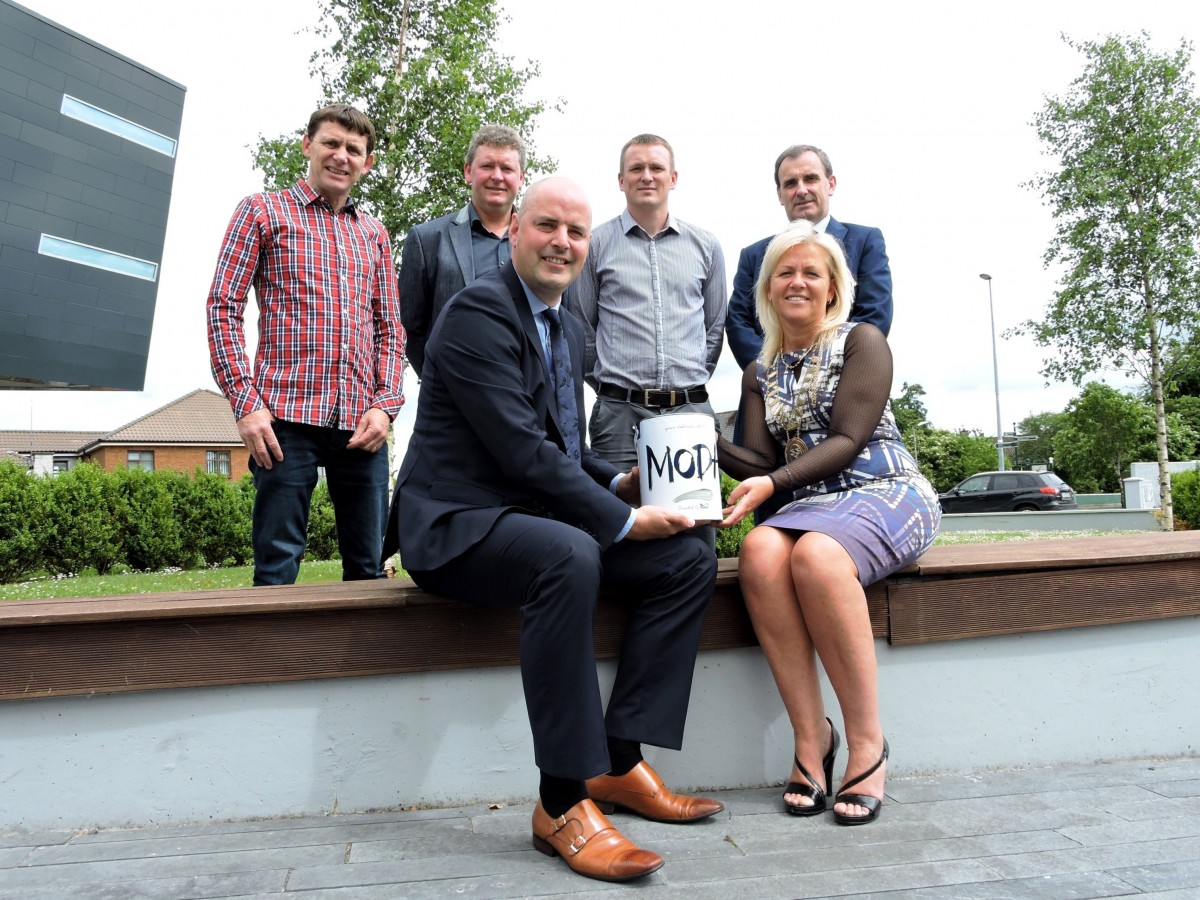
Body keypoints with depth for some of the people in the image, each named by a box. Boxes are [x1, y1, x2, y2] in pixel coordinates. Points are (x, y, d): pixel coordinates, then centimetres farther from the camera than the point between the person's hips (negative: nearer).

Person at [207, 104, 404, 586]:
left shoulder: (374, 234, 19)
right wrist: (246, 403, -9)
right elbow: (223, 307, 2)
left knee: (369, 566, 7)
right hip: (286, 418, -3)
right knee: (277, 568, -2)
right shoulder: (262, 211, 9)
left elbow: (389, 328, 15)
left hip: (361, 424, 4)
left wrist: (385, 405, 0)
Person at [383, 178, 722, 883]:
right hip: (459, 524, -9)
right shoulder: (479, 311, -11)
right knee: (569, 554, -38)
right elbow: (521, 448, -21)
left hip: (541, 516, 9)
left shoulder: (569, 331, 18)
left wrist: (620, 483, 1)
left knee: (690, 558, -5)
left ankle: (620, 763, -4)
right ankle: (564, 802, -25)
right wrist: (623, 519, -18)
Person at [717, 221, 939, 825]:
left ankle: (867, 740, -23)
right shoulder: (759, 373, 18)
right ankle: (810, 734, -23)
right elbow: (761, 461, 9)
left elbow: (847, 442, -9)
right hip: (810, 506, 4)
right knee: (760, 552, -33)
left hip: (886, 495, -3)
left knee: (815, 554, -37)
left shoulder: (860, 341, 3)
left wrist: (773, 484, -23)